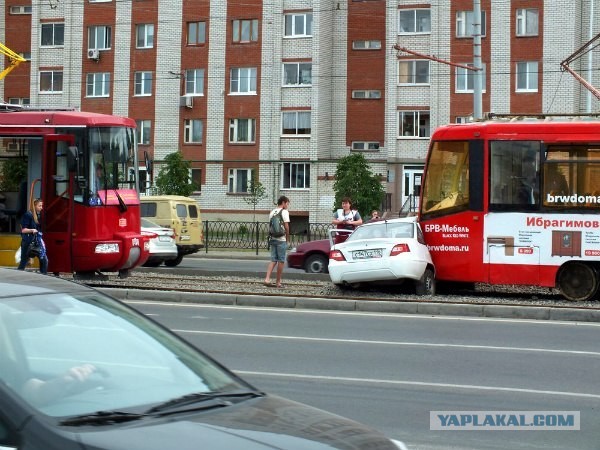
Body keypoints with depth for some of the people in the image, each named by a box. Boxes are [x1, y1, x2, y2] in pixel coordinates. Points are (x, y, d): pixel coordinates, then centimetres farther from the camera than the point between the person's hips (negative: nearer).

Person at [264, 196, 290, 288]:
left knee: (273, 260, 8)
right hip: (281, 240, -6)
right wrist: (288, 239, -1)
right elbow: (286, 226, -11)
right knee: (281, 261, 1)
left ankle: (267, 279, -7)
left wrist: (271, 236, 16)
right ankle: (278, 282, 4)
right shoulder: (284, 212, -6)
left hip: (272, 238, 6)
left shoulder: (272, 212, 14)